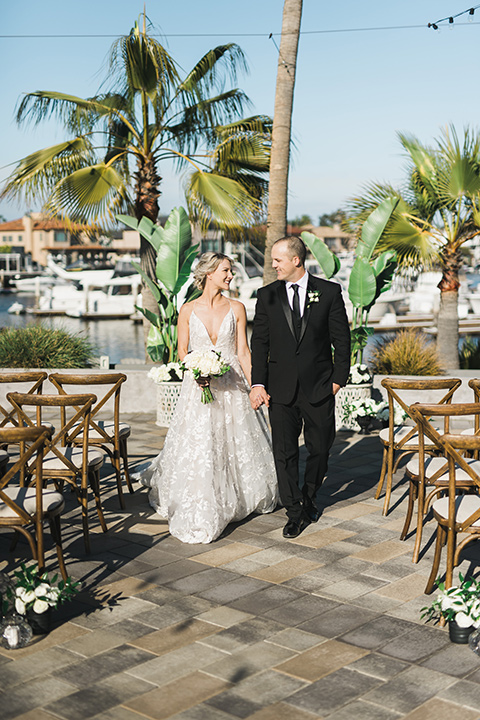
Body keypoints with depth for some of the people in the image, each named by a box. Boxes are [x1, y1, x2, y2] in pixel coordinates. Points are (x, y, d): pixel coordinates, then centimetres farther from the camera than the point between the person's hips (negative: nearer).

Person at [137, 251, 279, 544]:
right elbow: (182, 351, 4)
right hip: (200, 386, -1)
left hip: (232, 385, 1)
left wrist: (253, 384, -5)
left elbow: (243, 350, 2)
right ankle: (198, 513, 12)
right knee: (198, 447, -2)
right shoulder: (188, 310, -1)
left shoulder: (236, 308, 2)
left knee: (236, 443, 9)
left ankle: (239, 496, 32)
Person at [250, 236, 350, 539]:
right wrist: (258, 383, -4)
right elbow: (259, 343, 4)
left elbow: (342, 339, 2)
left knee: (320, 447, 9)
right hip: (281, 388, 1)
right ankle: (295, 513, 14)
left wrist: (339, 378, -2)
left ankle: (310, 497, 35)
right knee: (285, 452, 1)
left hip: (319, 387, -1)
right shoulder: (267, 295, 4)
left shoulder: (329, 292, -1)